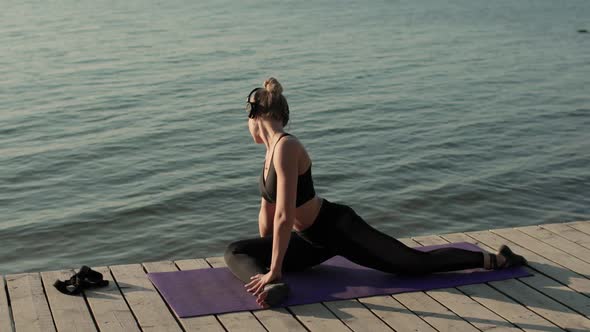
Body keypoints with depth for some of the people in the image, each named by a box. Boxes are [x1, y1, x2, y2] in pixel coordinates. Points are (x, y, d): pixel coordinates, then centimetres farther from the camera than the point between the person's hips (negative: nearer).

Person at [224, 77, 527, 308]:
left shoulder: (286, 148, -25)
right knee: (235, 252, -5)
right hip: (313, 240, 9)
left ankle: (492, 259, 12)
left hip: (338, 228, -9)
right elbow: (268, 208, 18)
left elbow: (284, 216, -30)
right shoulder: (272, 148, 6)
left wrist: (274, 270, -27)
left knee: (417, 263, -4)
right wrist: (265, 254, 27)